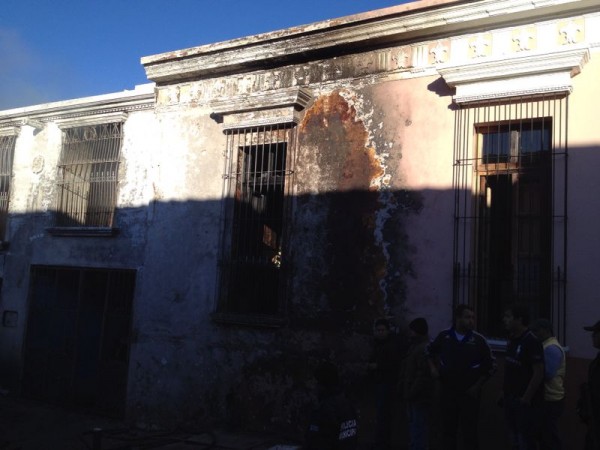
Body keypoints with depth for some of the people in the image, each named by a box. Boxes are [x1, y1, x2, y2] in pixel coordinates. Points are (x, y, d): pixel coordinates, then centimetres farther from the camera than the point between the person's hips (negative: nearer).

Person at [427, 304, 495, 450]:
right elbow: (430, 351, 17)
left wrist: (477, 386, -3)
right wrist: (433, 367, 4)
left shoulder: (479, 340, -6)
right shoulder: (444, 336, -2)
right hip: (448, 391, 2)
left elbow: (490, 366, 3)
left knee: (469, 430, 3)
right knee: (448, 428, 11)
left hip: (469, 393, -2)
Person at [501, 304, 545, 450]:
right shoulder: (512, 339, 7)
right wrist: (505, 392, 12)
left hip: (525, 401, -8)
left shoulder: (532, 341, -18)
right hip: (511, 399, 8)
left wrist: (526, 398, -18)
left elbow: (539, 373, -19)